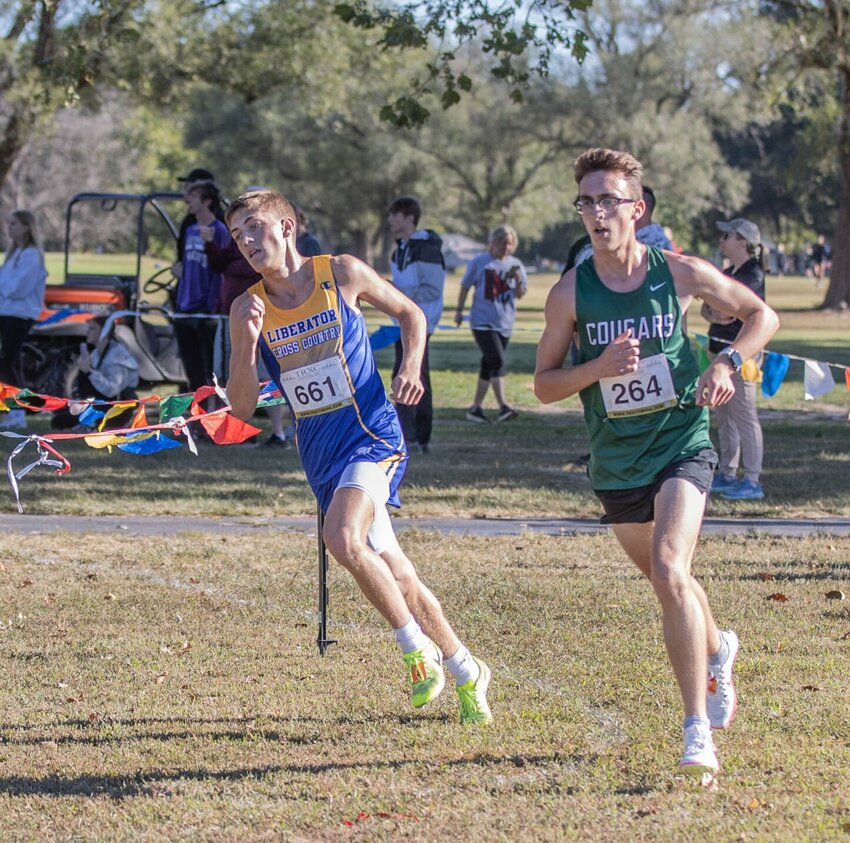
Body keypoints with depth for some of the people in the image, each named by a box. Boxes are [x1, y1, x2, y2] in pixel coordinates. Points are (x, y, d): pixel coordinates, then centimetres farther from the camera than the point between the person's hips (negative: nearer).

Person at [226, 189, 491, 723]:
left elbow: (410, 314, 11)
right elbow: (242, 407, -1)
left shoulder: (342, 274, -4)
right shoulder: (248, 310, 2)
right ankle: (467, 673, 24)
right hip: (321, 453, 5)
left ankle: (416, 645, -10)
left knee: (343, 538, -28)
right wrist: (247, 344, -15)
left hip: (373, 436, -4)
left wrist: (411, 366, -6)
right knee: (393, 572, 7)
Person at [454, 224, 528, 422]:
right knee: (497, 362, -19)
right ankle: (503, 406, -26)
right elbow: (465, 286, 7)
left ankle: (475, 408, 17)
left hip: (504, 324, 5)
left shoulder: (515, 265, 8)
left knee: (488, 365, 9)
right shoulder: (479, 262, -2)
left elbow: (520, 294, 6)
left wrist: (518, 280, -14)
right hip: (483, 321, -5)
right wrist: (459, 310, 7)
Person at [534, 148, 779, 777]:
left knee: (670, 572, -24)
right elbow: (544, 385, -1)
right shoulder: (570, 294, -7)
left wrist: (727, 362, -12)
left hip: (682, 447, -3)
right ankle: (718, 650, 56)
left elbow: (761, 315, 6)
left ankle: (699, 734, -23)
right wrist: (599, 367, -20)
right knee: (666, 580, 20)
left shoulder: (681, 274, -8)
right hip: (616, 460, 3)